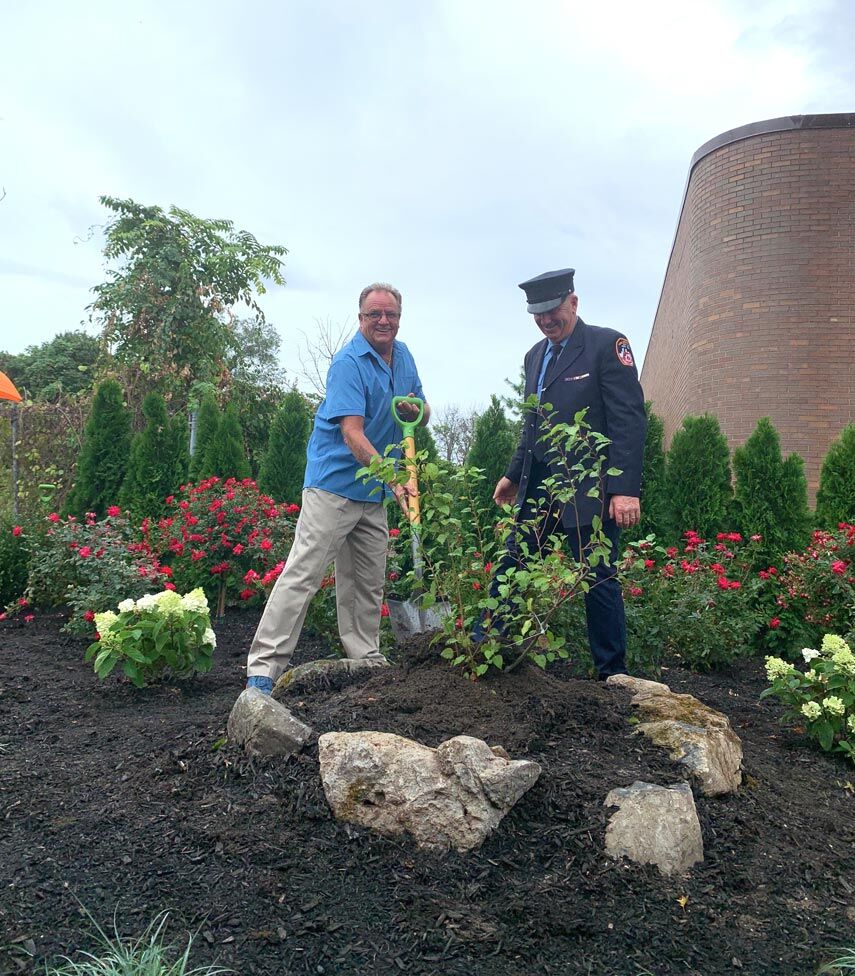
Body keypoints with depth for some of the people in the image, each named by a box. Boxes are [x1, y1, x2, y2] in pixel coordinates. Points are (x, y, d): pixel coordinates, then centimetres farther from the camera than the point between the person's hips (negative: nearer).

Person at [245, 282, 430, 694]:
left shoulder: (404, 356, 11)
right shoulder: (348, 362, -14)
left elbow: (423, 413, 19)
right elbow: (352, 434, -22)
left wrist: (416, 410, -6)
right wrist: (394, 479, -30)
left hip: (373, 492, 8)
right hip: (335, 485, -8)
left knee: (368, 583, 14)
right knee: (303, 574, -9)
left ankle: (367, 660, 26)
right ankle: (263, 667, -4)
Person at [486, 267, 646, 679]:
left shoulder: (607, 344, -6)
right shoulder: (535, 355, 16)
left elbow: (629, 421, -12)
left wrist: (626, 489, -18)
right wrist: (514, 474, 21)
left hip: (588, 491, -6)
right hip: (538, 489, 7)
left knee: (599, 580, 2)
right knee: (510, 568, 6)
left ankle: (612, 673, 17)